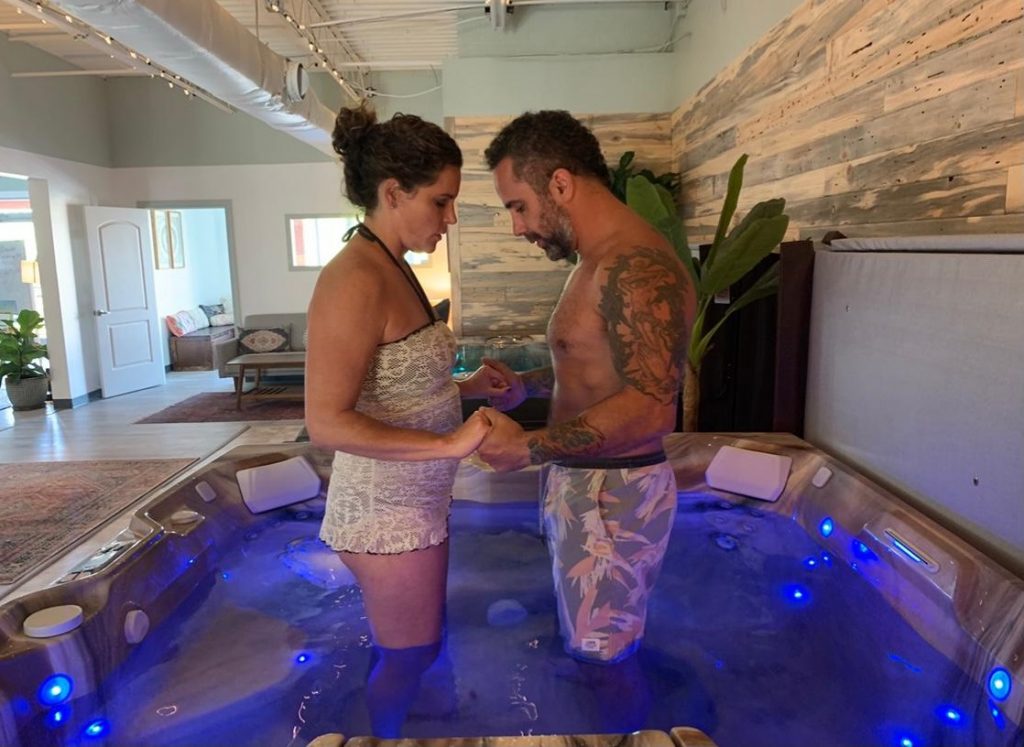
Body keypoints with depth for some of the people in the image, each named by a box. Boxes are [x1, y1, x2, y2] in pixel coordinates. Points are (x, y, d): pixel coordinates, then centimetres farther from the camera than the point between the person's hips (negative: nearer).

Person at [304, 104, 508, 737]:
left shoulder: (393, 269, 6)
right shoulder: (356, 281, -23)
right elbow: (327, 422, -27)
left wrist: (462, 388, 2)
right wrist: (449, 442, -26)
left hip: (415, 499, 9)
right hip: (387, 510, -9)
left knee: (422, 640, 26)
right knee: (411, 654, 14)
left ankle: (393, 727, 49)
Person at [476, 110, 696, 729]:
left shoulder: (635, 266, -23)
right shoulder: (601, 261, 11)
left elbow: (651, 407, -29)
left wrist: (530, 448, -26)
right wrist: (525, 386, 9)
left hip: (614, 494, -10)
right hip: (584, 481, 10)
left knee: (605, 658, 9)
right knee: (594, 642, 23)